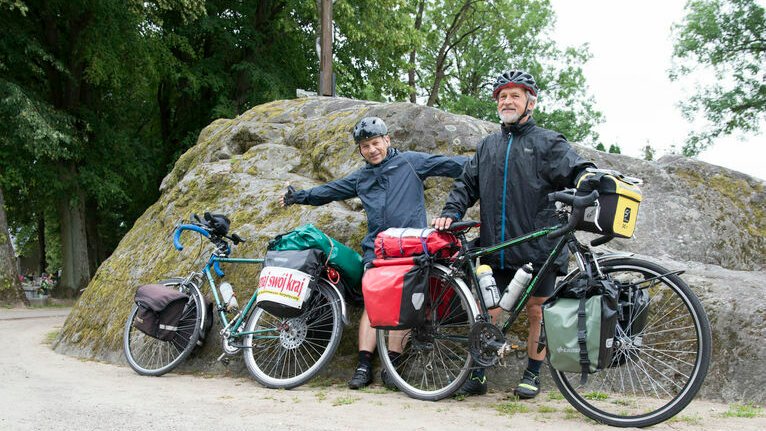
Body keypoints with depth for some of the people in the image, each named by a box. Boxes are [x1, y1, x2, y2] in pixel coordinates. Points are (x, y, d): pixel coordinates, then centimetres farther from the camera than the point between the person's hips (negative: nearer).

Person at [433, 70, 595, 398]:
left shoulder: (547, 142, 4)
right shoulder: (488, 146, 18)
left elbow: (577, 171, -7)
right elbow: (467, 184, 19)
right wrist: (451, 212, 2)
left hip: (537, 247, -3)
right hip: (494, 248, 3)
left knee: (536, 311, 6)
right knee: (487, 312, 4)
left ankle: (532, 374, 21)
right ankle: (479, 374, 14)